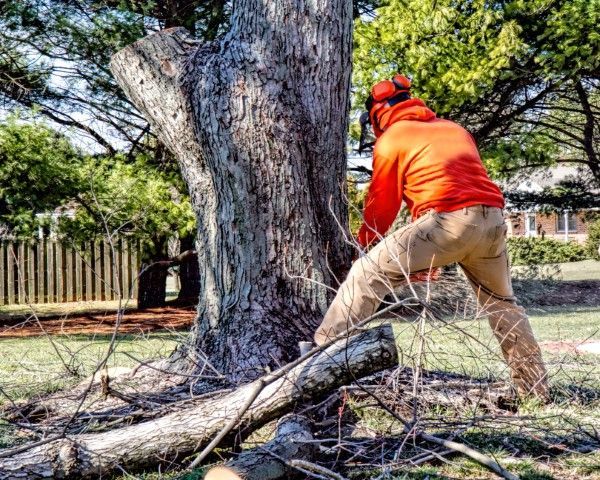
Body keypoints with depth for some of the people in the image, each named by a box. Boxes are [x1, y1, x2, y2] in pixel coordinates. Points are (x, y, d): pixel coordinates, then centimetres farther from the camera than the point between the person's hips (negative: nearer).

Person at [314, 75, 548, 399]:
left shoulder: (391, 138, 11)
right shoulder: (455, 129, 30)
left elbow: (382, 201, 13)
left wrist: (367, 241, 32)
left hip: (448, 220, -7)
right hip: (492, 217, 7)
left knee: (367, 274, 0)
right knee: (501, 303, 25)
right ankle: (535, 388, 29)